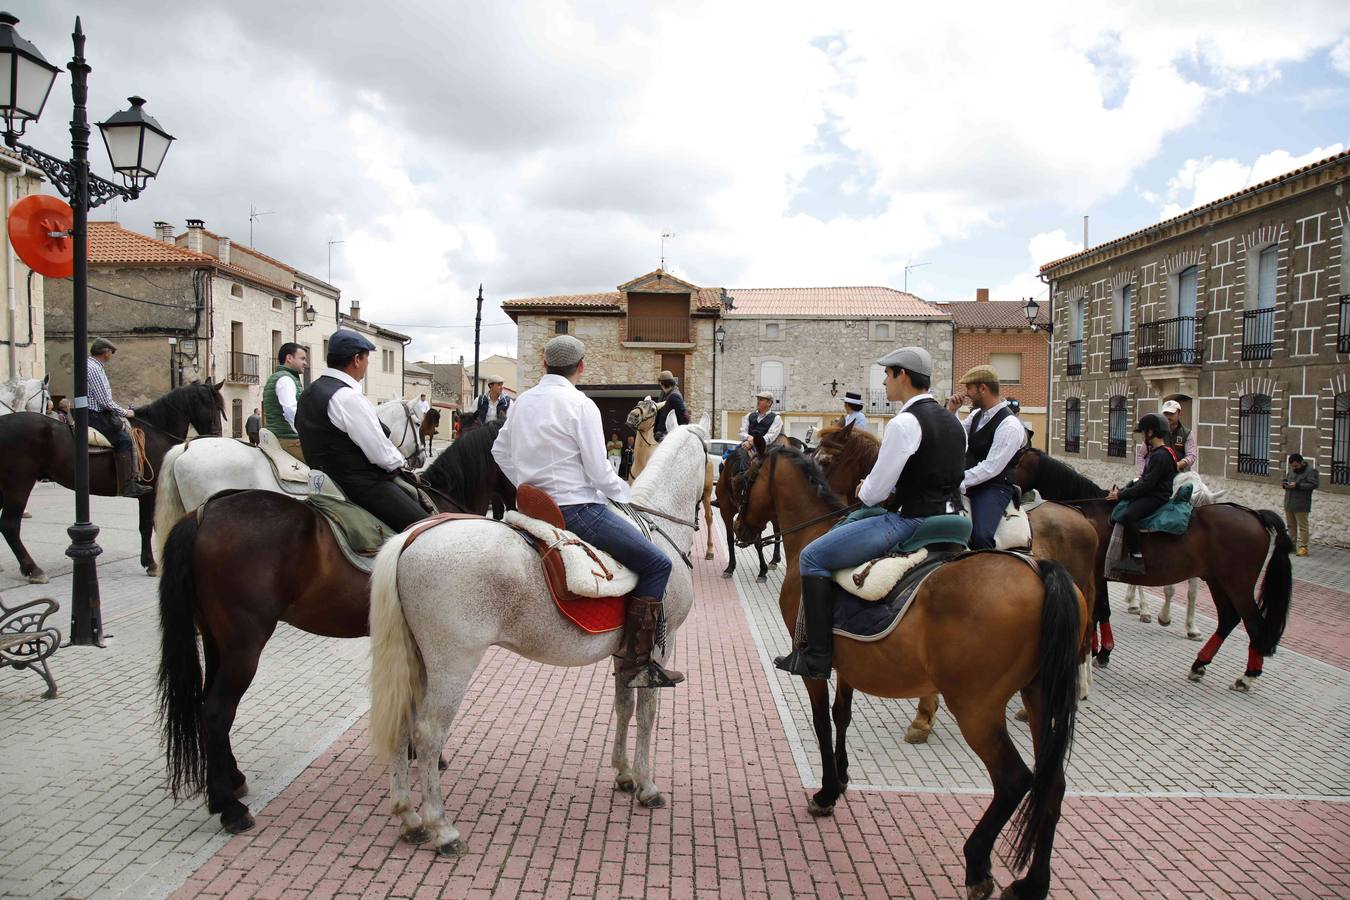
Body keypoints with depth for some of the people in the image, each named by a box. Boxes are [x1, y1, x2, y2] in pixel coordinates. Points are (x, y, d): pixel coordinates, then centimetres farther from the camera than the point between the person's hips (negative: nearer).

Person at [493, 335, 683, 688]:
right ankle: (635, 665, -8)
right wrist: (625, 494, 5)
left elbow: (500, 451, 22)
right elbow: (599, 472, -13)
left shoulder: (523, 400, 11)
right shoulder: (581, 405, -12)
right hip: (575, 509, -9)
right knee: (656, 564, -4)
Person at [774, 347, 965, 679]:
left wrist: (865, 492, 9)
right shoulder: (953, 421, 13)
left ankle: (817, 657, -5)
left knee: (812, 557, -6)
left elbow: (875, 492, -13)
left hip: (909, 523, -10)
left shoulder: (904, 423, -16)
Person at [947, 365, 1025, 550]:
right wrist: (950, 411, 4)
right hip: (970, 482, 9)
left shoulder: (1009, 425, -18)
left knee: (979, 536, -31)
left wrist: (960, 483, -22)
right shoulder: (977, 415, 8)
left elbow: (992, 467, -23)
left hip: (994, 487, -9)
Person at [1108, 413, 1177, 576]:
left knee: (1128, 515, -33)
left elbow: (1146, 485, -22)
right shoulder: (1156, 453, 16)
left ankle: (1136, 557, -28)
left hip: (1156, 498, -11)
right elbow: (1142, 479, 19)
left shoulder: (1160, 456, -18)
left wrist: (1120, 495, -17)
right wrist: (1122, 489, 8)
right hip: (1150, 494, 11)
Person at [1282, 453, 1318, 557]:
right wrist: (1284, 483, 2)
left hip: (1301, 505, -7)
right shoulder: (1291, 470, 15)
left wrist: (1297, 485, -21)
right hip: (1288, 504, 7)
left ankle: (1303, 547, -2)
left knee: (1302, 526, -4)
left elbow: (1313, 485, -16)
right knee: (1291, 526, 12)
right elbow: (1285, 479, 26)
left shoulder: (1310, 471, -6)